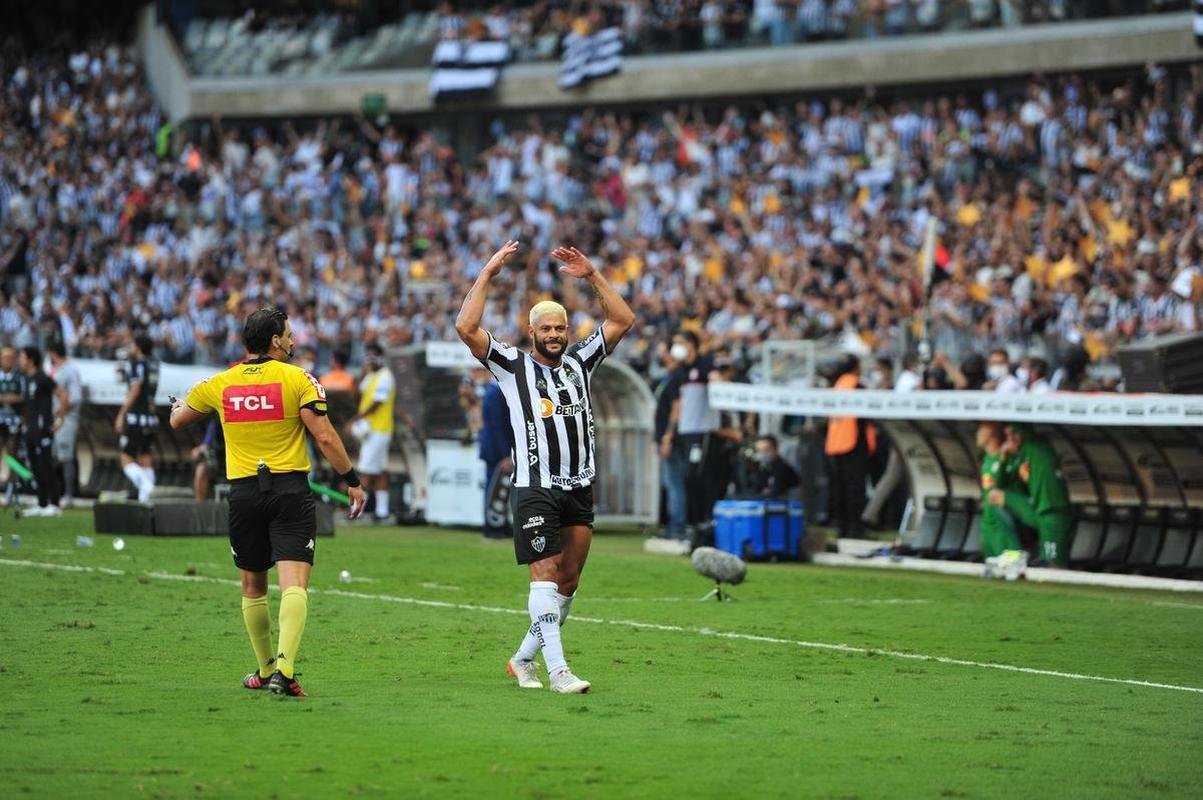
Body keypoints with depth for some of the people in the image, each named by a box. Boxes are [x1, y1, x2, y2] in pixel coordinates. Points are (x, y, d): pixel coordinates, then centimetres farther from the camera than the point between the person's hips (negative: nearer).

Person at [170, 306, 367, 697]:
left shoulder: (219, 384, 8)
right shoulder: (298, 379, -4)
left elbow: (177, 420, 24)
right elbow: (324, 436, -10)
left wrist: (177, 405, 47)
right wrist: (351, 480, -1)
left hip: (244, 492, 3)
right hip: (290, 490, -3)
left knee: (252, 586, 17)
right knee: (294, 582, -10)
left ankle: (265, 670, 25)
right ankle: (284, 668, -26)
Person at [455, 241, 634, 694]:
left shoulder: (580, 362, 14)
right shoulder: (513, 366, 2)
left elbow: (622, 320, 14)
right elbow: (466, 328, -9)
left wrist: (591, 275, 7)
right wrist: (487, 275, -8)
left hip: (580, 489, 5)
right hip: (534, 488, -5)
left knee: (568, 581, 6)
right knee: (546, 573, -13)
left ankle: (524, 659, 19)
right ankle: (557, 670, -19)